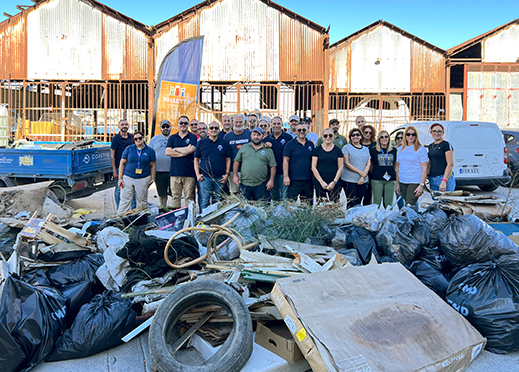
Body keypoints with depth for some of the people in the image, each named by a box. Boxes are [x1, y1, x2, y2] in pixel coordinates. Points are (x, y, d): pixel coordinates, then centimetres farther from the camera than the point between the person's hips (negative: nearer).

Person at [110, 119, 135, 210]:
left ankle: (134, 208, 15)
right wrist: (114, 170, -11)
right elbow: (112, 155, -6)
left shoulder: (132, 137, 9)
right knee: (119, 190, 3)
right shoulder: (116, 138, -5)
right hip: (119, 168, -4)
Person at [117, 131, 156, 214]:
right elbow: (122, 163, 7)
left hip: (143, 179, 0)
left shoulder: (150, 150, 4)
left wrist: (152, 179, 1)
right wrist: (120, 178, 1)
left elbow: (153, 166, 7)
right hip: (128, 178, 1)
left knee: (142, 201, 7)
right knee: (125, 200, 0)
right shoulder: (129, 149, 5)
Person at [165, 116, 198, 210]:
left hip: (189, 172, -2)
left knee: (189, 197, -1)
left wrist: (175, 149, -1)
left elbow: (191, 149, -11)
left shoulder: (192, 137, 8)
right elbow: (167, 152, 0)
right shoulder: (172, 138, 15)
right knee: (175, 196, 3)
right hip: (175, 171, 2)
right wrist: (185, 151, -6)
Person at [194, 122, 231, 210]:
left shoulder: (224, 143, 7)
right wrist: (197, 174, -2)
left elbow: (228, 159, 9)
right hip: (205, 177, -1)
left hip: (220, 178, 1)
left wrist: (227, 174, 0)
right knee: (204, 202, -1)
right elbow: (196, 159, 8)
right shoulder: (201, 143, 5)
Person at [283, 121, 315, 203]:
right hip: (294, 180, -4)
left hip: (308, 180, 4)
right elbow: (285, 161, -4)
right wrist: (286, 176, -12)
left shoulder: (311, 144, 13)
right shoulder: (290, 144, 0)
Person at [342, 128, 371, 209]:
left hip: (363, 181, 4)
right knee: (352, 204, -6)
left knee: (358, 203, 5)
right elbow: (346, 163, -7)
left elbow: (368, 164, 8)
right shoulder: (346, 148, 2)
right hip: (349, 180, -4)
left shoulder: (366, 149, 15)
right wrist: (360, 172, -12)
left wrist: (363, 177, -7)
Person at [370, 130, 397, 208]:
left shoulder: (394, 150, 11)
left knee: (389, 204, 5)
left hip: (391, 180, 2)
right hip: (377, 180, -2)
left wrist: (397, 181, 12)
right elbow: (370, 165, 10)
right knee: (377, 203, 2)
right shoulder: (373, 150, 4)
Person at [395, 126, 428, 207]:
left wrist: (421, 185, -13)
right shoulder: (400, 149, 13)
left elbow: (425, 168, -5)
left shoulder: (421, 149, -2)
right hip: (403, 183, 5)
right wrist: (397, 184, 13)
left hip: (415, 182, -5)